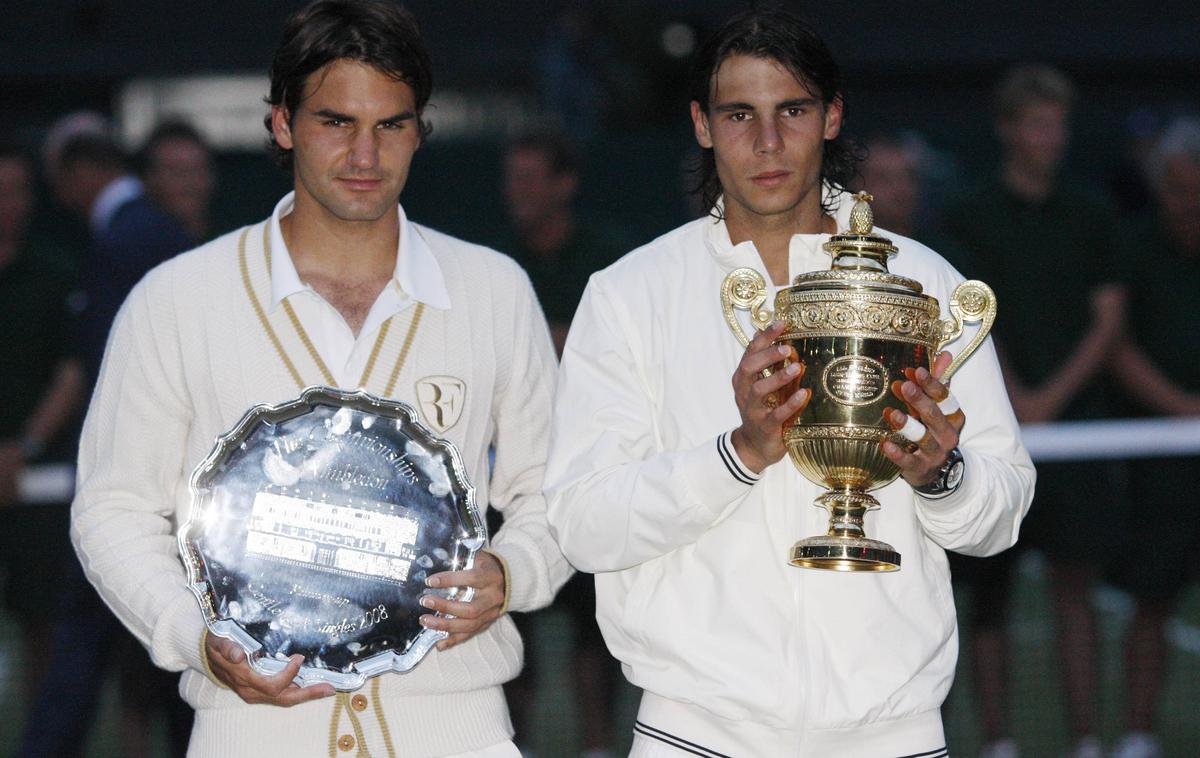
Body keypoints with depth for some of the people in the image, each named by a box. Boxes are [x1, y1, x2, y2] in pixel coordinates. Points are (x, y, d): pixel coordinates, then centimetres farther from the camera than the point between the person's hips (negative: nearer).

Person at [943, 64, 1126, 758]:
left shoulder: (1091, 217, 9)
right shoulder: (971, 218, 3)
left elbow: (1107, 319, 5)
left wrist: (1052, 397, -6)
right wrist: (1013, 399, -11)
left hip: (1075, 412, 1)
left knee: (1074, 583, -2)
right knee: (990, 591, 1)